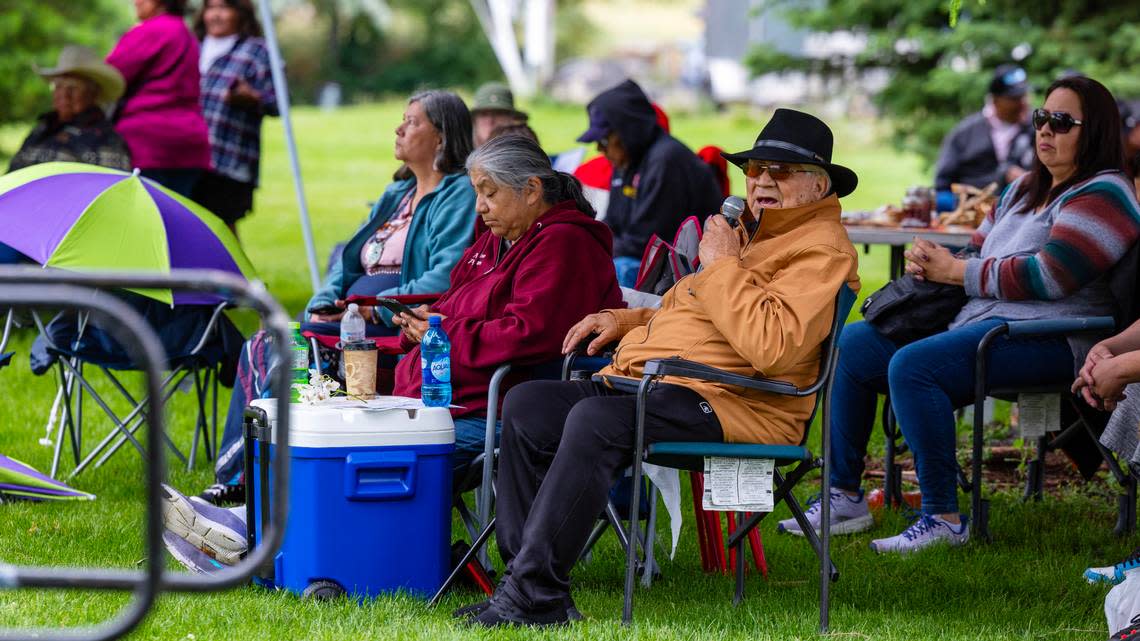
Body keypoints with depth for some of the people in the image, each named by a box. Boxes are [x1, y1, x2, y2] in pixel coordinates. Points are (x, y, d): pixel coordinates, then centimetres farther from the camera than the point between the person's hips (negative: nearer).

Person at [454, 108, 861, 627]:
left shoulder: (821, 249, -7)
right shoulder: (748, 233, 26)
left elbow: (772, 348, -23)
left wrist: (722, 267, -13)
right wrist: (621, 320, 23)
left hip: (734, 404, -10)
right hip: (646, 385, 10)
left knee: (596, 419, -33)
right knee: (526, 404, -5)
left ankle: (535, 596, -30)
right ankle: (524, 572, -9)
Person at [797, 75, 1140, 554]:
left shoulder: (1101, 196, -7)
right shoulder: (1025, 189, 23)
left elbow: (1049, 276, -18)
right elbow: (979, 251, 27)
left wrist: (954, 271, -11)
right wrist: (928, 260, 3)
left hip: (1042, 336, -10)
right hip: (977, 319, 10)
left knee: (912, 366, -32)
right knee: (851, 345, 3)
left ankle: (944, 517, -28)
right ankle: (844, 495, 3)